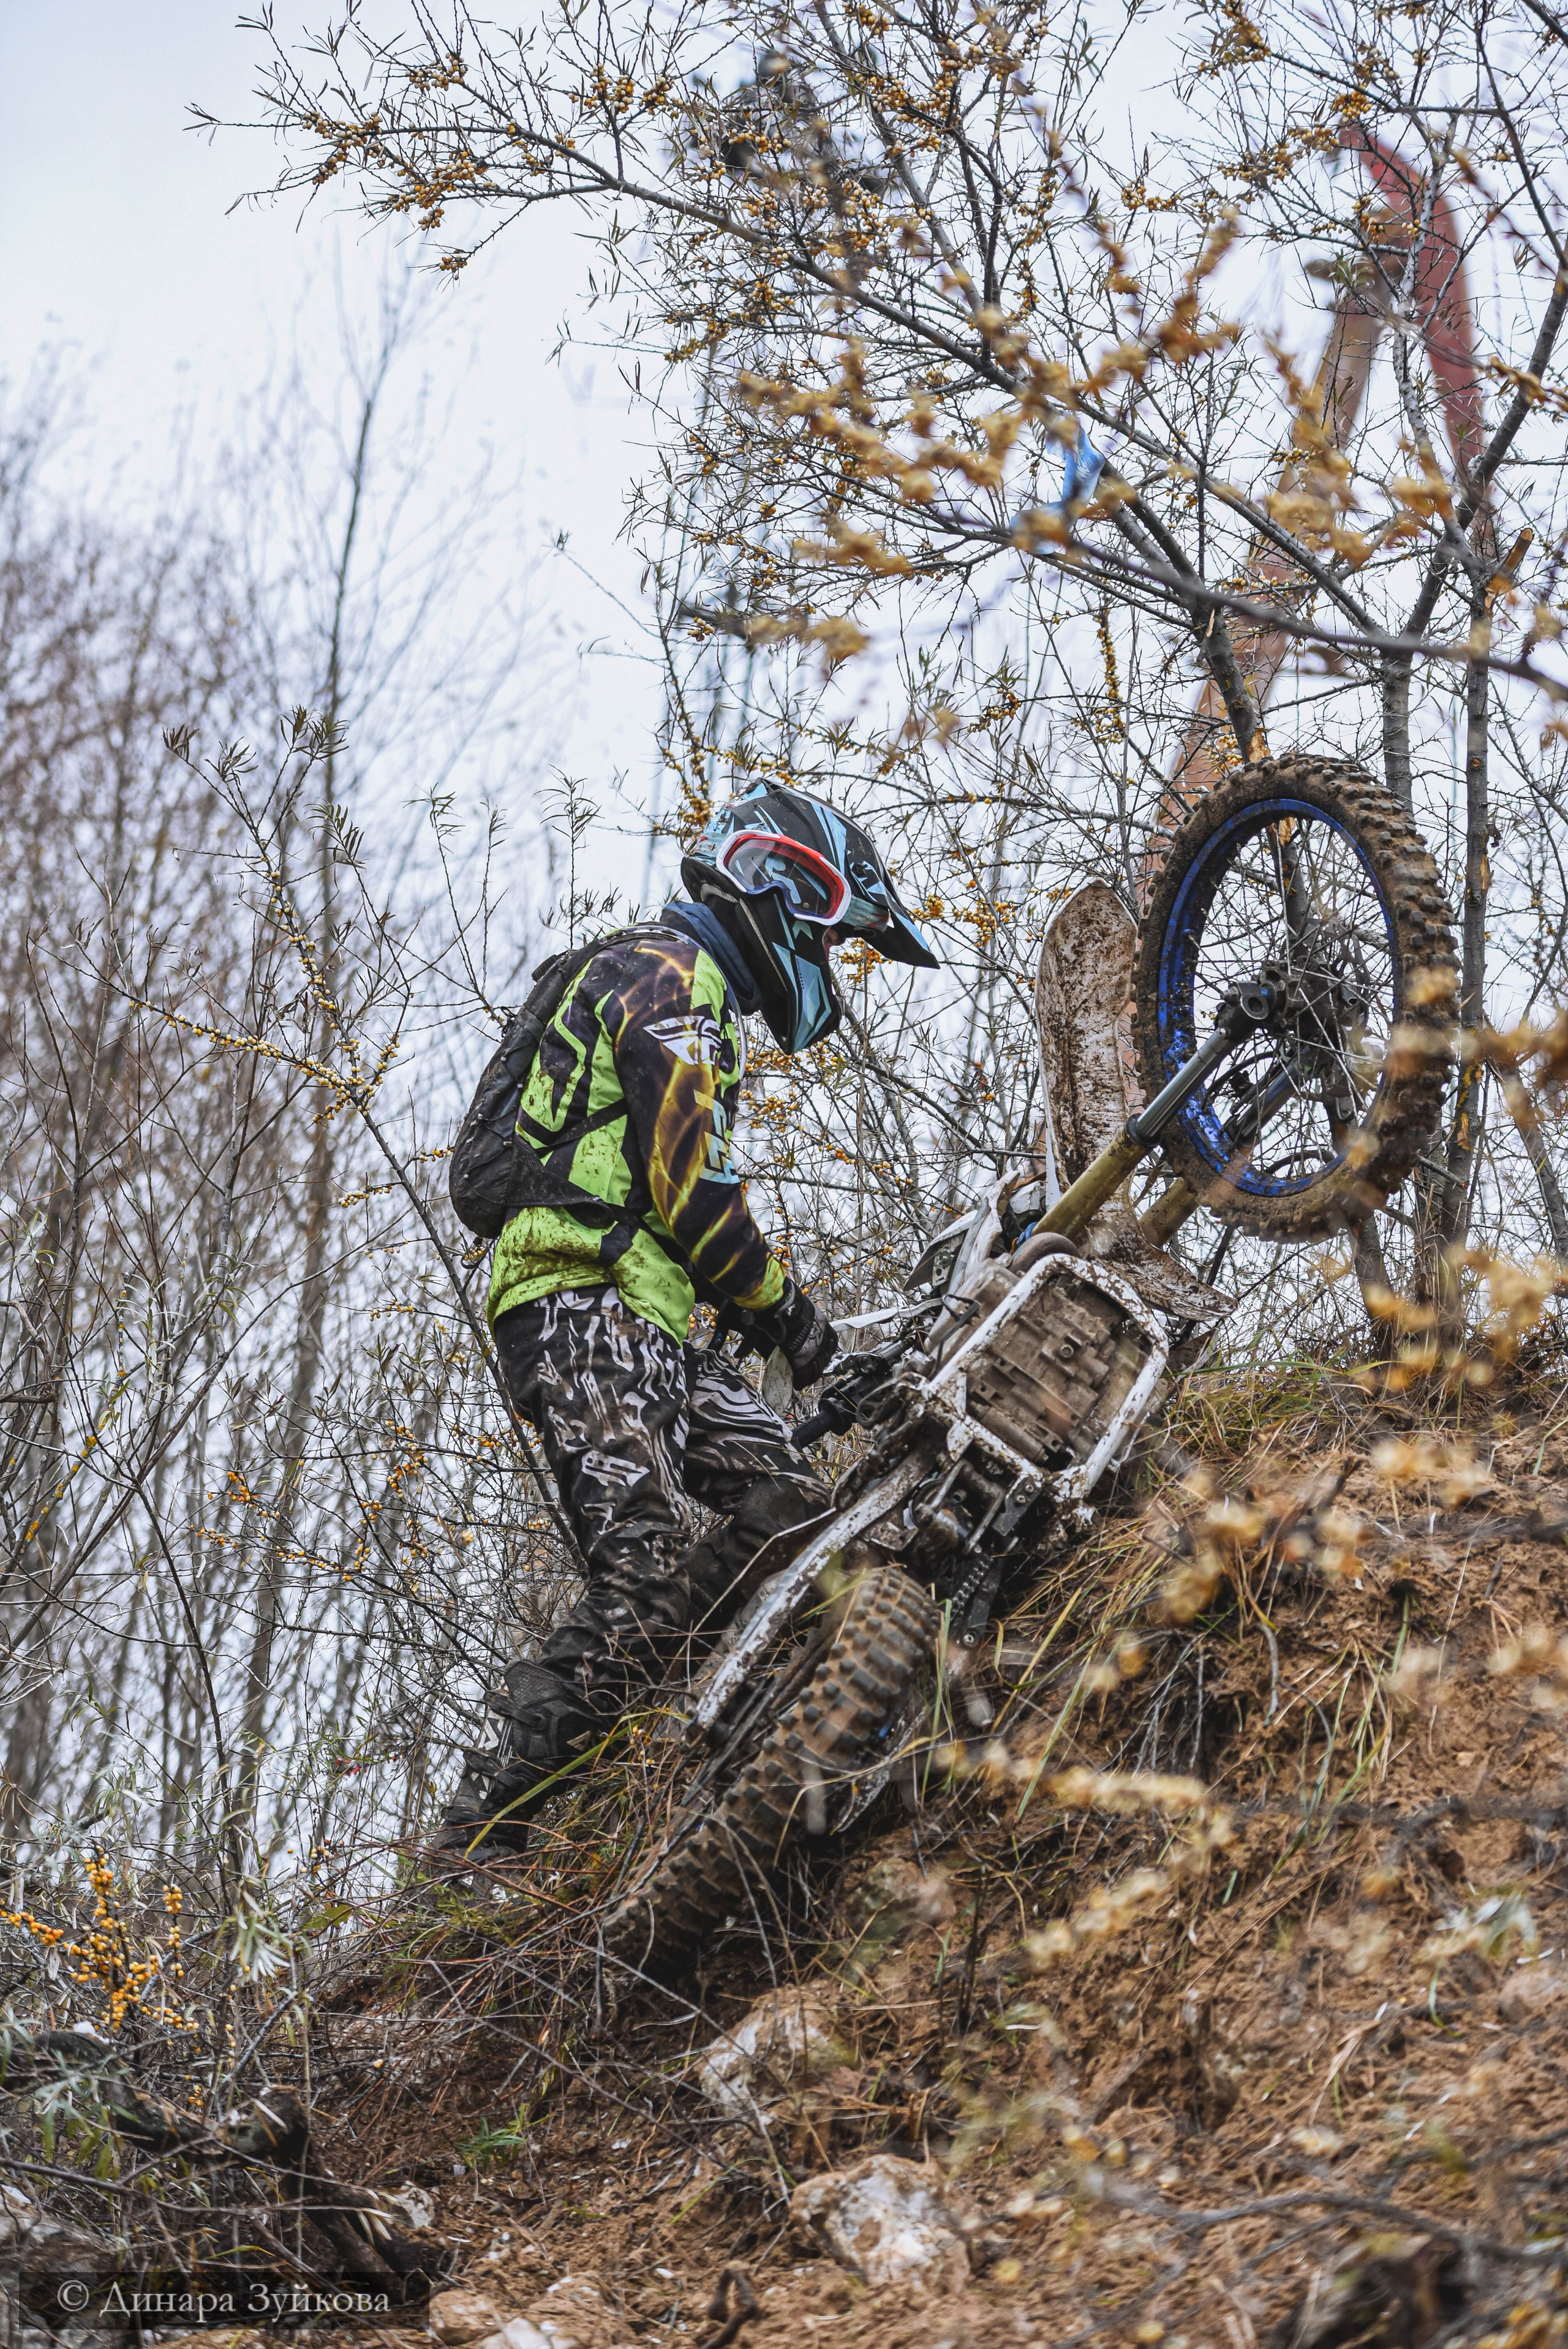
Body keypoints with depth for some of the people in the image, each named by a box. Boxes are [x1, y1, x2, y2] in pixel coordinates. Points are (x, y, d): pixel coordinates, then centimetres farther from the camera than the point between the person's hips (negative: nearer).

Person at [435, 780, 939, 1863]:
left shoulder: (695, 1001, 29)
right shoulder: (666, 974, -5)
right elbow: (691, 1185, -14)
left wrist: (775, 1321, 20)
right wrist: (787, 1307, -3)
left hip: (657, 1325, 10)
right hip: (586, 1311, -10)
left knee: (790, 1503, -3)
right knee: (652, 1573, -20)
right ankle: (487, 1822, -18)